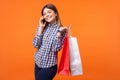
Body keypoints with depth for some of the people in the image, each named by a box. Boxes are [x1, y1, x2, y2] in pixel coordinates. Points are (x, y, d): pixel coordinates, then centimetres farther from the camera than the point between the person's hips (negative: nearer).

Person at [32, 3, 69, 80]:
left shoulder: (61, 29, -9)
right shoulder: (43, 27, 3)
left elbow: (56, 48, -17)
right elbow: (36, 45, -6)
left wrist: (59, 32, -25)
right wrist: (41, 27, -8)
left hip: (49, 66, -5)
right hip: (38, 64, 5)